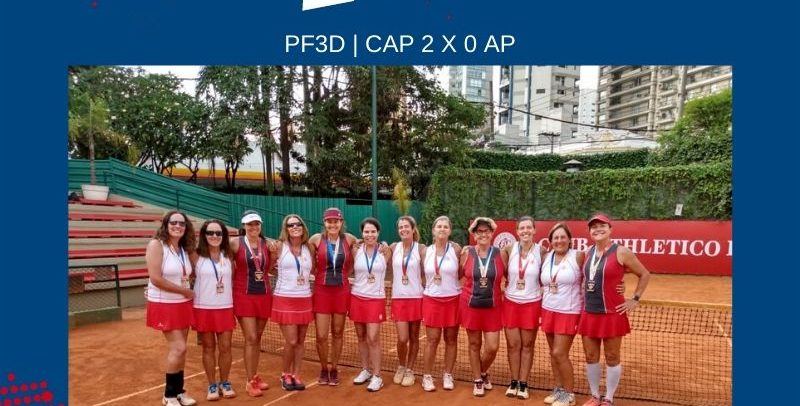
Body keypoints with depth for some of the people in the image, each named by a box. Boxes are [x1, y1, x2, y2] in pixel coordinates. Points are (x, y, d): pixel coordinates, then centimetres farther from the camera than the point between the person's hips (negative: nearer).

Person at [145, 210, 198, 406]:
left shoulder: (185, 249, 6)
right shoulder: (156, 245, -14)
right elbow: (156, 279, -21)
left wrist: (188, 293, -4)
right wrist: (185, 291, -14)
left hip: (183, 304, 6)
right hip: (164, 304, -6)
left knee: (178, 349, 11)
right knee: (178, 348, -6)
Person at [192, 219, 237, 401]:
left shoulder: (228, 255, 5)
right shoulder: (196, 255, -5)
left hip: (225, 308, 2)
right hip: (203, 308, -2)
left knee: (225, 347, 6)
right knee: (209, 347, 8)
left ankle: (224, 383, 23)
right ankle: (212, 385, 21)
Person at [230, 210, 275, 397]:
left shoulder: (267, 244, 2)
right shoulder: (235, 243, -8)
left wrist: (274, 253, -3)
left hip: (263, 295, 4)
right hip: (243, 296, -3)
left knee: (257, 338, 14)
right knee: (250, 339, -5)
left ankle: (255, 376, 28)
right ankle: (250, 382, 8)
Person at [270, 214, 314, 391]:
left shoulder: (308, 248, 6)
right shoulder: (279, 246, -5)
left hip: (305, 299, 4)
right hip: (284, 299, -4)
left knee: (301, 341, 8)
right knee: (291, 341, -4)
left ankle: (296, 375, 23)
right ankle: (285, 375, 19)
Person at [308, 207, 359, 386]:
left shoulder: (349, 239, -3)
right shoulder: (316, 239, -7)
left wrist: (342, 274, 4)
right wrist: (321, 275, -1)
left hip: (342, 291, 1)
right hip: (321, 291, -1)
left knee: (337, 333, 11)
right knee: (321, 335, 0)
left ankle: (334, 369, 28)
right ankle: (324, 369, 23)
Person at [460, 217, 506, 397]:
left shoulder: (500, 254, -3)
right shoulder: (467, 253, -4)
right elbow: (458, 275, 3)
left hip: (493, 306, 0)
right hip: (470, 305, 0)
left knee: (492, 347, 0)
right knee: (474, 344, 10)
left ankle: (483, 372, 32)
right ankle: (477, 381, 29)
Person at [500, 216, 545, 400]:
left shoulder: (541, 251, -8)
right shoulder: (509, 249, -5)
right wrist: (506, 283, -3)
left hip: (532, 303, -1)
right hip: (510, 302, 1)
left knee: (527, 345, 8)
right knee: (513, 344, 6)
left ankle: (523, 384, 20)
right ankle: (514, 382, 22)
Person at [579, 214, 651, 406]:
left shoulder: (621, 252, -10)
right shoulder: (589, 252, 7)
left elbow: (644, 274, 0)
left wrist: (635, 299, -3)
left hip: (612, 314, -5)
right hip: (589, 313, 5)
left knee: (612, 358, 8)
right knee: (591, 357, 12)